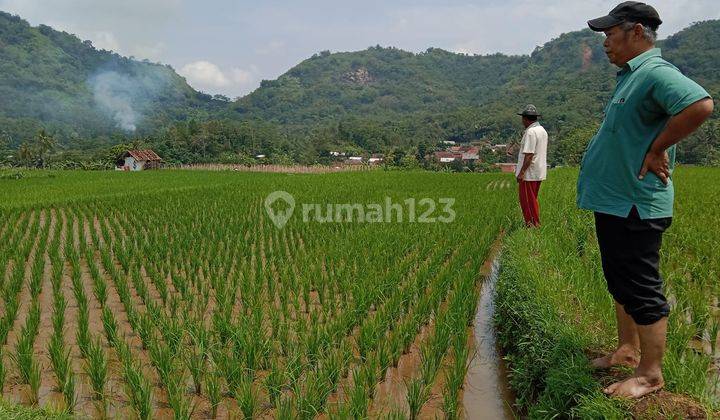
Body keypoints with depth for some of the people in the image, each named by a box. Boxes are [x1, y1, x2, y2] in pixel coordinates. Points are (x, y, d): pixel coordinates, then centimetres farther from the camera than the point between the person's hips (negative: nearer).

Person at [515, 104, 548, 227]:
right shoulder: (542, 130, 14)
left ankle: (532, 225, 4)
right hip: (539, 173, 10)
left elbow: (529, 154, -23)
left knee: (527, 200, -1)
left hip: (529, 174, -10)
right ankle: (535, 224, 24)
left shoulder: (531, 132, -18)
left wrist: (522, 172, -20)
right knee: (532, 199, 18)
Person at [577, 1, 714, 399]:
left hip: (634, 206, -10)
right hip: (614, 201, 10)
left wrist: (656, 151, -24)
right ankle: (627, 349, 35)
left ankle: (650, 374, 14)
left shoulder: (655, 72, -17)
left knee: (641, 289, 0)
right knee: (621, 283, 20)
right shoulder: (630, 76, 14)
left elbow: (701, 105, -34)